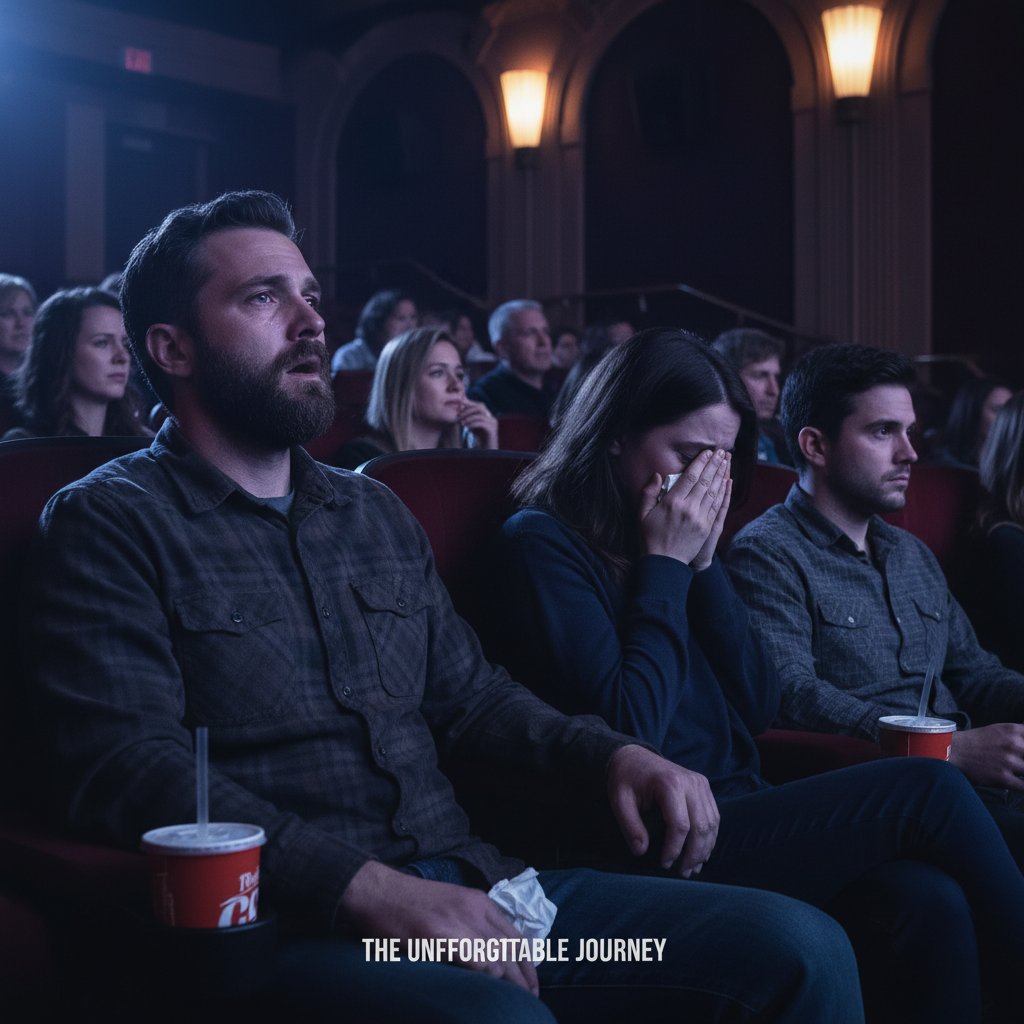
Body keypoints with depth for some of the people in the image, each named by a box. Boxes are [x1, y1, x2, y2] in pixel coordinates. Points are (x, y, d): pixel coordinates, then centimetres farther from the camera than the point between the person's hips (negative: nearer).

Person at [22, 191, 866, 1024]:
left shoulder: (377, 513, 19)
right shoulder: (109, 524, -3)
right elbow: (130, 767, -15)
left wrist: (613, 754, 4)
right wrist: (369, 886, -25)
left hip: (466, 884, 7)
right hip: (295, 918, -6)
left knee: (802, 948, -7)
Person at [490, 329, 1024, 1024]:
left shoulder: (680, 545, 14)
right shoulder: (544, 543, -7)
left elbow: (760, 709, 10)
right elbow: (628, 736, -17)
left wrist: (704, 562, 1)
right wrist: (666, 565, -9)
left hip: (731, 817, 6)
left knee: (929, 901, -21)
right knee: (929, 791, -15)